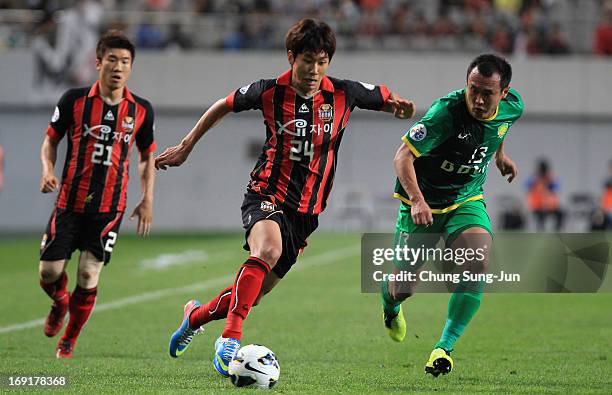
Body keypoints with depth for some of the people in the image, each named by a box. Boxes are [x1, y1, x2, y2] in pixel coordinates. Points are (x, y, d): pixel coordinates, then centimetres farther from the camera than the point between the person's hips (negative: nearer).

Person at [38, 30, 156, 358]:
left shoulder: (141, 110, 1)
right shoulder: (74, 100, -4)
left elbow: (147, 155, 14)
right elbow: (51, 139, 7)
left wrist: (147, 200, 6)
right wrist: (47, 170, -11)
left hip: (110, 207, 0)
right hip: (70, 202, 0)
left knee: (88, 275, -6)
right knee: (49, 272, -3)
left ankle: (68, 340, 16)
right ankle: (60, 303, 35)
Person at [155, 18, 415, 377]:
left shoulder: (343, 93, -4)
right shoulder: (270, 92, -7)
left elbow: (387, 99, 12)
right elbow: (224, 106, 11)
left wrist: (400, 107, -13)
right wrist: (186, 146, 14)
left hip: (307, 210, 3)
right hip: (267, 195, -3)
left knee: (256, 290, 8)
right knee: (268, 250, -36)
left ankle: (197, 314, 37)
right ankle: (230, 337, -37)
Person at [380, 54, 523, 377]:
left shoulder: (512, 108, -10)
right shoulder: (446, 111, -29)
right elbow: (403, 156, -30)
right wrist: (417, 200, -43)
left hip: (467, 200, 3)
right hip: (423, 203, -3)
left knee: (478, 265, -25)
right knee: (403, 289, 3)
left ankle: (444, 347, -15)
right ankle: (389, 304, 44)